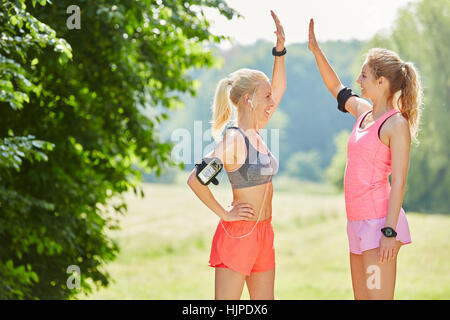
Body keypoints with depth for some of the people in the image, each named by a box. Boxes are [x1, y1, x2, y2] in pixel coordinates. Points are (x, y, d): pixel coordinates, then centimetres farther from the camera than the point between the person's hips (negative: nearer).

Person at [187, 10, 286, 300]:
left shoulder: (255, 134, 9)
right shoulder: (234, 140, -16)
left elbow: (279, 90, 20)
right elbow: (195, 179, -22)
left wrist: (280, 48, 12)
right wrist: (224, 213, -13)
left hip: (263, 233, 9)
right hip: (238, 233, -9)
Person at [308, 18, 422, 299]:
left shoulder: (397, 124, -11)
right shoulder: (363, 112, 12)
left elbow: (399, 183, -15)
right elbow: (336, 88, 32)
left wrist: (390, 232, -20)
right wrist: (315, 50, 28)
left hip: (379, 220, -9)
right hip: (359, 221, 9)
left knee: (378, 295, -11)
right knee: (361, 297, 11)